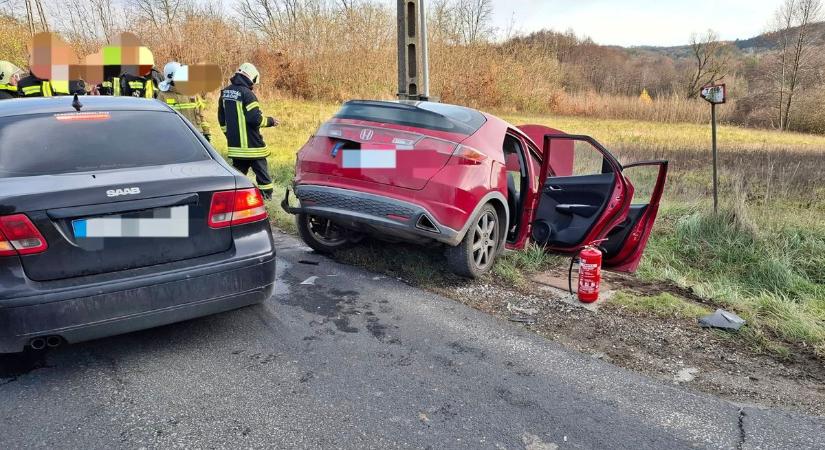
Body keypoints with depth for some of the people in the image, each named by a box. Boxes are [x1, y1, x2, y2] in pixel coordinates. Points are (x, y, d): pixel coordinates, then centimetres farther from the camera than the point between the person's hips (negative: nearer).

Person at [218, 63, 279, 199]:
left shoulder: (225, 93, 10)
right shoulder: (247, 94, -16)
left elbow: (222, 119, 18)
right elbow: (255, 119, -21)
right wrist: (270, 121, -4)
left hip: (235, 144, 8)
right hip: (251, 145, -7)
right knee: (262, 173, 1)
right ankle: (267, 197, 3)